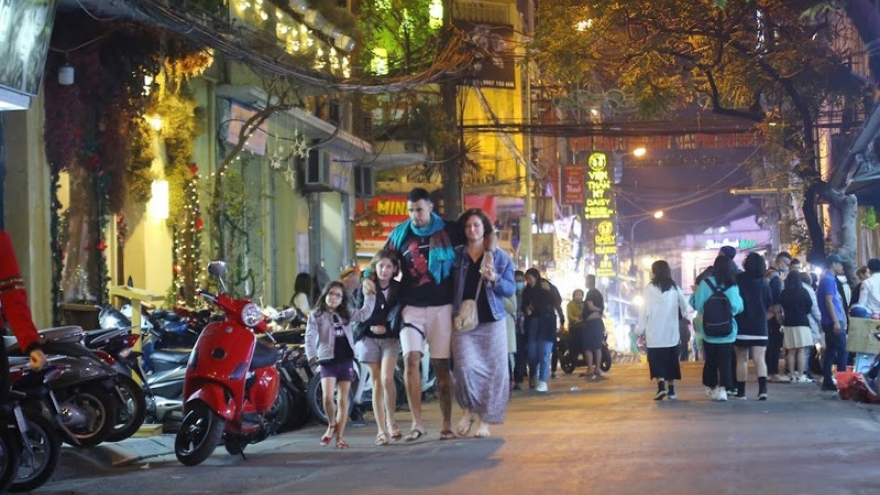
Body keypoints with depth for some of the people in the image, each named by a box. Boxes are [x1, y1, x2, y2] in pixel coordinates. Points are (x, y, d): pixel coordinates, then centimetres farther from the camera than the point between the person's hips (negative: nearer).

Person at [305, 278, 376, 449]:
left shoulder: (346, 315, 14)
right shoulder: (317, 315, 2)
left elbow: (365, 313, 6)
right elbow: (310, 337, -8)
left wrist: (370, 295, -1)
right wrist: (312, 355, -23)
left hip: (346, 360, 3)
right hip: (328, 360, -3)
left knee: (343, 400, 4)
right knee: (327, 397, -18)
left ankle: (340, 436, 9)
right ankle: (331, 425, 9)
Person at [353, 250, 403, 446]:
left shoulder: (398, 289, 2)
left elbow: (400, 314, 5)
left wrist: (386, 327, -12)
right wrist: (371, 327, -16)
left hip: (390, 338, 0)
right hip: (369, 338, 0)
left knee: (387, 378, -18)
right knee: (376, 382, 1)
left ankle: (390, 420, 2)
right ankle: (381, 430, 4)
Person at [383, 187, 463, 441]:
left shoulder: (449, 231, 3)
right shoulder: (400, 233, 7)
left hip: (441, 307, -1)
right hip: (412, 307, 1)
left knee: (441, 365, 2)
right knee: (411, 358, -15)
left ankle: (447, 424, 9)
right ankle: (417, 423, -12)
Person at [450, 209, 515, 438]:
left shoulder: (499, 256, 6)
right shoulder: (456, 255, 8)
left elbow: (511, 289, 3)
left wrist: (495, 279, -15)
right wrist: (456, 311, -3)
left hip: (492, 321, 0)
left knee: (492, 371, -1)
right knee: (466, 367, -16)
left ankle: (484, 420, 9)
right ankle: (467, 410, 7)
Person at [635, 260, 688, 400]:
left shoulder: (649, 288, -7)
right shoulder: (674, 288, 1)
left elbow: (644, 310, -6)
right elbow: (684, 307, 9)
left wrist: (640, 329, 1)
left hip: (654, 333, -3)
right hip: (671, 332, 3)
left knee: (657, 361, 1)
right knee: (670, 361, 11)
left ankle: (661, 386, -16)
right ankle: (671, 389, 11)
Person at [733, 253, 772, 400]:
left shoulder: (738, 279, -6)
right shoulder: (764, 282, 5)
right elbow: (769, 303, 15)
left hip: (741, 325, -2)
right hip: (760, 326, 2)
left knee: (741, 360, 7)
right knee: (759, 359, -3)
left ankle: (741, 392, 10)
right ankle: (762, 389, -19)